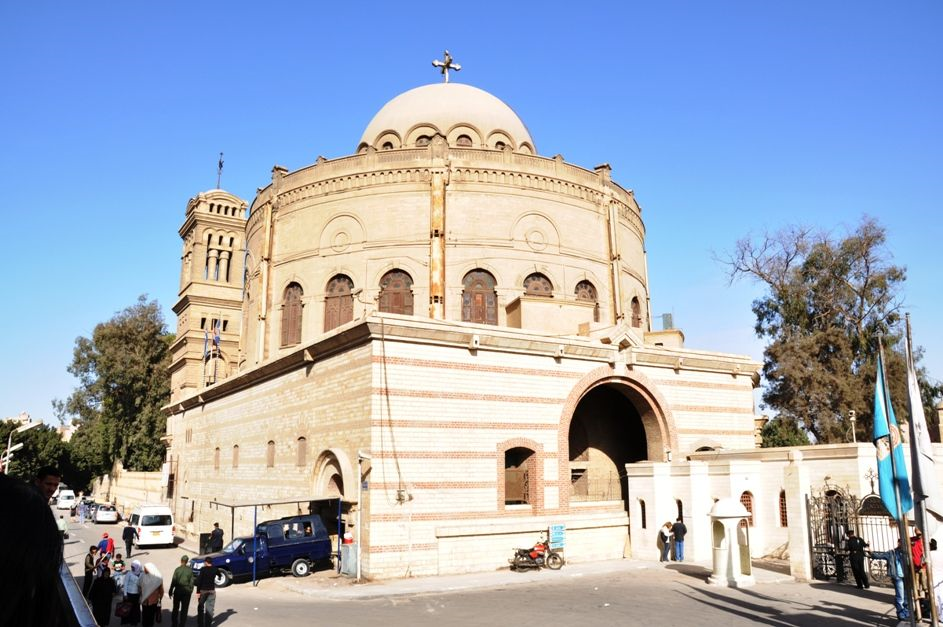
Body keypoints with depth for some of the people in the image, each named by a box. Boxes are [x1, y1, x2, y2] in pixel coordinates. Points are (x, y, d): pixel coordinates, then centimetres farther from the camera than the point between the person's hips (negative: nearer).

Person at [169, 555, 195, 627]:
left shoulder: (177, 569, -8)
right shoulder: (190, 570, -4)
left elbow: (173, 581, -8)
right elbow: (191, 582, -1)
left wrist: (170, 591, 1)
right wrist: (190, 591, 10)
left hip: (178, 591, 0)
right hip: (187, 591, 1)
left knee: (175, 609, 15)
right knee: (184, 610, 8)